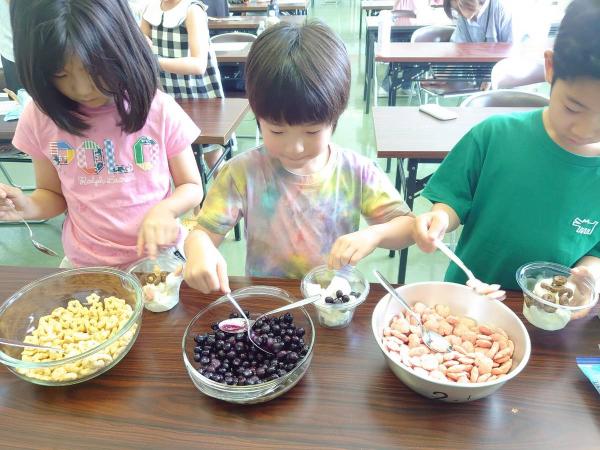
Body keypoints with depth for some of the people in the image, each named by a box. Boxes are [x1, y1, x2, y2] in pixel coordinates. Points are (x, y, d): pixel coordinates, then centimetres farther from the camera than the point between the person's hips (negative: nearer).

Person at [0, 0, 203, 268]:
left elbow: (191, 187, -2)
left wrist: (164, 209, -21)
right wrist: (27, 206, -12)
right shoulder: (40, 117, -5)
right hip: (84, 265, 1)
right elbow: (54, 193, 8)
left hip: (156, 258, -1)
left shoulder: (160, 111, -11)